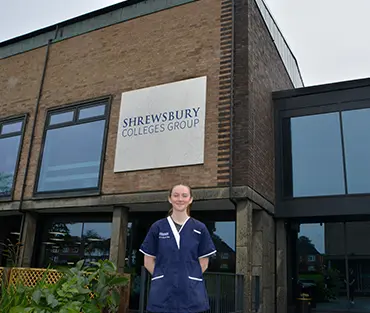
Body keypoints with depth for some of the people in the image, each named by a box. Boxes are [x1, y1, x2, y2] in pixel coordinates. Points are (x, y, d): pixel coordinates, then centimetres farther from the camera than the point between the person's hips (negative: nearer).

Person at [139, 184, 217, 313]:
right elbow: (148, 261, 6)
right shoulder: (157, 227, 3)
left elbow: (203, 263, 7)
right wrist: (163, 278, -1)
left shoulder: (199, 229, 3)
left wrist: (188, 278, 0)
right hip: (163, 294, 0)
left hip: (191, 294, 0)